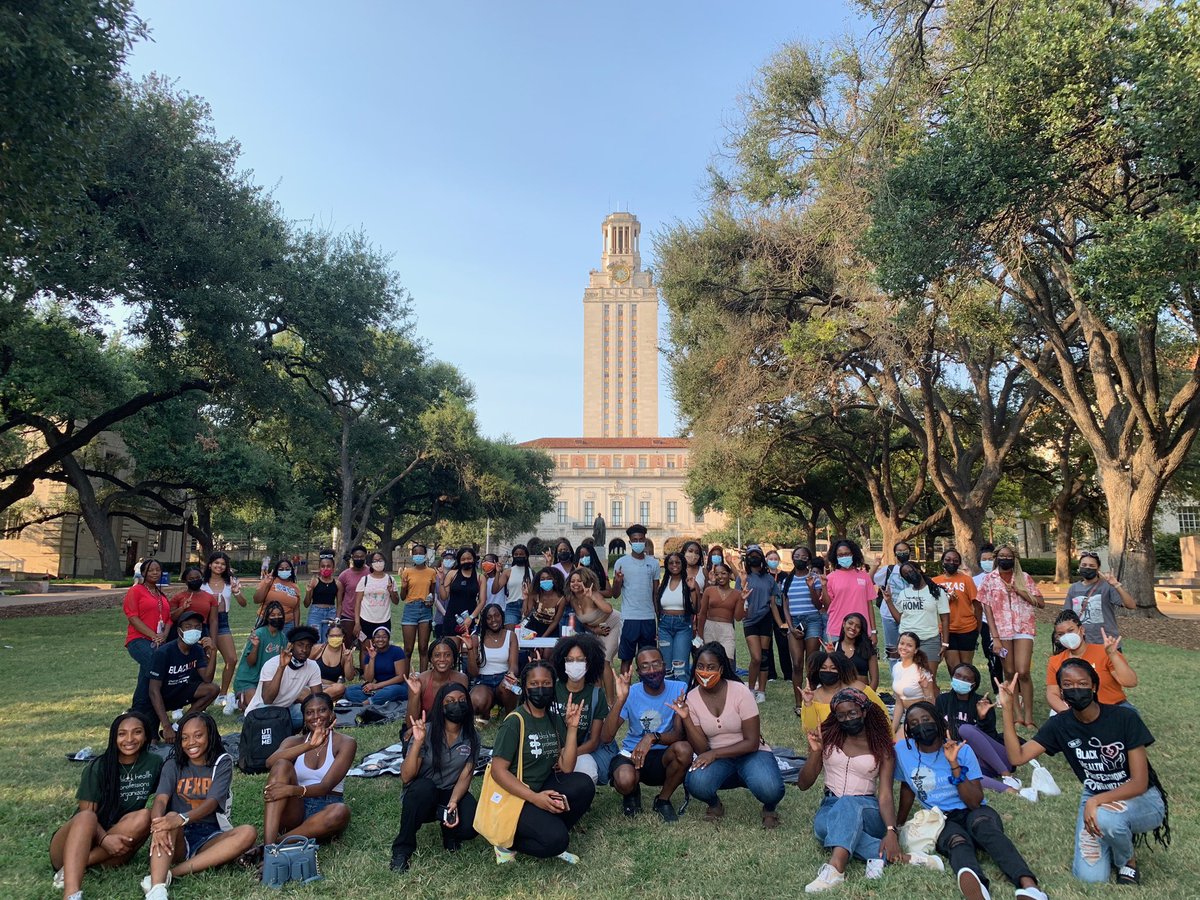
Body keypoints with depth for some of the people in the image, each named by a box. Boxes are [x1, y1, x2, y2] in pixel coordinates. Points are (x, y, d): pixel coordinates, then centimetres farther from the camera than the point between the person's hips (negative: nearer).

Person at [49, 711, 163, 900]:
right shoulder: (99, 766, -6)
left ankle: (76, 866, -25)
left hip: (113, 848, 2)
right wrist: (104, 839, -29)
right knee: (87, 817, -34)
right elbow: (86, 812, -10)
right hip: (74, 844, -2)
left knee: (144, 817, -27)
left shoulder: (155, 763, 0)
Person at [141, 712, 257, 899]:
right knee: (165, 821, -31)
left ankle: (171, 873, -33)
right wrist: (158, 825, -37)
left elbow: (211, 802, -16)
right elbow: (160, 801, -13)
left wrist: (182, 819, -38)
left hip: (210, 838, -1)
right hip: (178, 838, 1)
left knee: (248, 832, -30)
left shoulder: (222, 763, 0)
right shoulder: (173, 765, 5)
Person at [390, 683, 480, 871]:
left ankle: (449, 829, 10)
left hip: (453, 793, 2)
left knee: (469, 826, -28)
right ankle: (402, 848, -16)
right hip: (422, 795, -2)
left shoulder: (471, 737, -5)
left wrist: (453, 803, -29)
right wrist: (417, 742, -34)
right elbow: (406, 777, -21)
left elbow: (465, 776, -10)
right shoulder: (426, 731, -15)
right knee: (424, 786, -37)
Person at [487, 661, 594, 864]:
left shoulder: (556, 720, 4)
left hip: (544, 788, 6)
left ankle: (551, 832, 0)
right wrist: (534, 798, -24)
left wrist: (572, 727, -11)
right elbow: (498, 770, -18)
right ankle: (508, 841, 0)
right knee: (555, 839, -26)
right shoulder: (514, 722, -15)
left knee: (583, 784, -19)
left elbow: (566, 768, -2)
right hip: (514, 796, -6)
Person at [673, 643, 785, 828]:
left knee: (769, 789, -34)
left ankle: (769, 809, 6)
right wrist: (685, 718, -24)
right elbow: (701, 749, -10)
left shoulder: (740, 691, -17)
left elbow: (752, 743, -15)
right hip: (715, 758, 2)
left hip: (751, 753, -2)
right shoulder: (691, 698, -8)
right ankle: (715, 804, 6)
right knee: (695, 782, -32)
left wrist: (714, 753, -23)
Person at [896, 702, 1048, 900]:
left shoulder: (962, 750, -8)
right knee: (958, 843, -38)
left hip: (973, 812, 0)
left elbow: (975, 802, -13)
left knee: (984, 826, -38)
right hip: (942, 820, 0)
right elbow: (907, 787, 13)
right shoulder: (902, 750, -4)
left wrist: (954, 765, -23)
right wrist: (897, 827, 17)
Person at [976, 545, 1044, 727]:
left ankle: (1028, 716, -1)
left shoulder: (1024, 577, 4)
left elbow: (1041, 603, 2)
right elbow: (988, 608, 1)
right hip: (1002, 630, 1)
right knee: (1009, 673, 5)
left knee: (1023, 672, -10)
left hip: (1023, 629, -1)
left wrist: (1019, 591, -11)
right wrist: (995, 636, -6)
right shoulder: (989, 579, 4)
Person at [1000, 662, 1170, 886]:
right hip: (1096, 799, 3)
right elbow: (1017, 757, -18)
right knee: (1090, 877, -14)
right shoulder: (1059, 725, -9)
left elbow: (1139, 783, -19)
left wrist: (1096, 801, -32)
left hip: (1141, 799, -3)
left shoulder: (1125, 718, -20)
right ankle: (1120, 833, 17)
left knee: (1105, 817, -36)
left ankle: (1127, 861, -1)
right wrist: (1007, 708, -25)